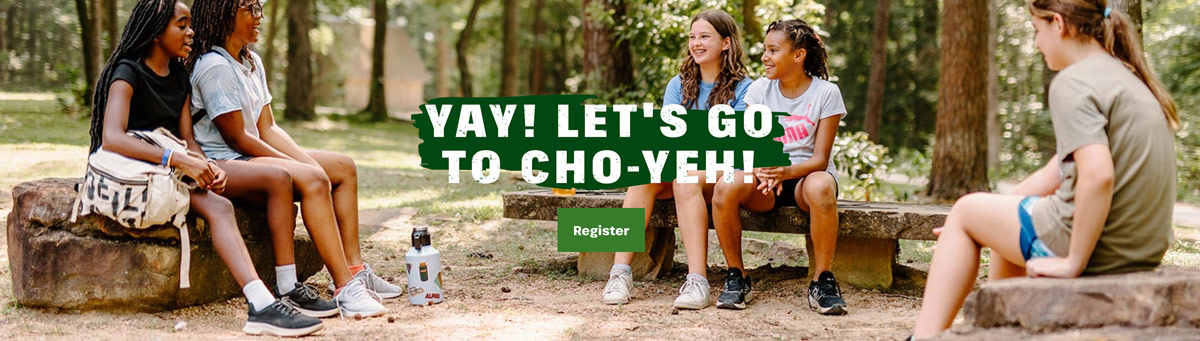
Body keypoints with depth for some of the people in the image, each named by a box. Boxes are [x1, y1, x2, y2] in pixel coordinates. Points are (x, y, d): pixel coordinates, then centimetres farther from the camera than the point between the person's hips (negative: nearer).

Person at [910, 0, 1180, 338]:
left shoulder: (1073, 82, -14)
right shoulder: (1127, 77, 16)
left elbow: (1097, 176, -30)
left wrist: (1073, 262, -21)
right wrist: (983, 219, 19)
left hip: (1094, 250, -9)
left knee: (965, 210, 10)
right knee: (1008, 224, 31)